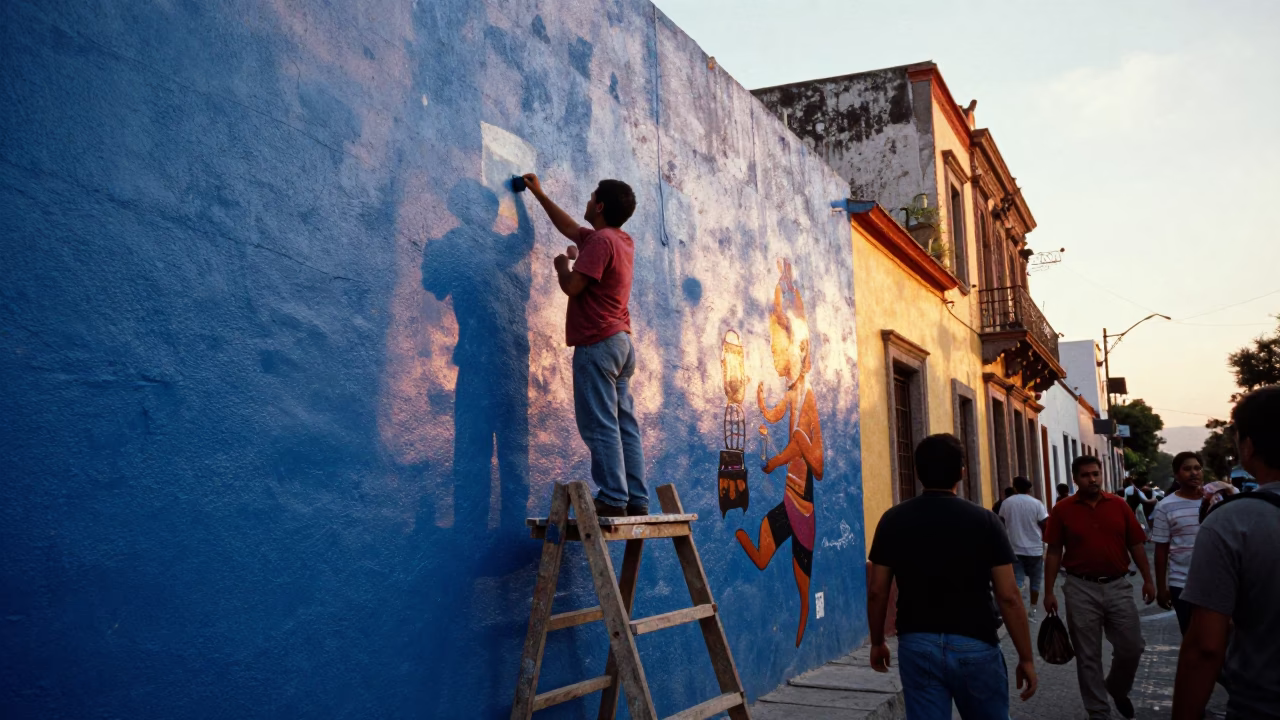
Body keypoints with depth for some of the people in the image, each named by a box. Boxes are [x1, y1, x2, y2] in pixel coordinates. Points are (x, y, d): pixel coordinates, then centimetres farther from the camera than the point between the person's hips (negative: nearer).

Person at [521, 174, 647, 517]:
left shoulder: (601, 240, -11)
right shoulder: (623, 241, 19)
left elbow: (572, 286, -17)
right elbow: (570, 228, 32)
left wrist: (562, 265, 5)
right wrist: (539, 194, 39)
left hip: (597, 345, -9)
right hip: (621, 342, 9)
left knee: (600, 427, -8)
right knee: (625, 425, 6)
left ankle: (613, 500, -10)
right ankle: (637, 501, 6)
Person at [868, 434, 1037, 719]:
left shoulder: (893, 520, -2)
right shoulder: (984, 520, -7)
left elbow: (877, 591, 0)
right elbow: (1009, 596, -9)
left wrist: (877, 642, 14)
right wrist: (1026, 657, 0)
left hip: (917, 644, 1)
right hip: (975, 645, -1)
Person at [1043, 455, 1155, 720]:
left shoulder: (1119, 505, 2)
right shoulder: (1062, 510, -3)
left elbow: (1136, 545, 7)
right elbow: (1054, 553, -1)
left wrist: (1148, 579, 2)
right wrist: (1049, 592, -2)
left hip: (1118, 586, 2)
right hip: (1081, 589, -2)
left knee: (1132, 648, 6)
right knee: (1088, 656, 6)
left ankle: (1118, 688, 36)